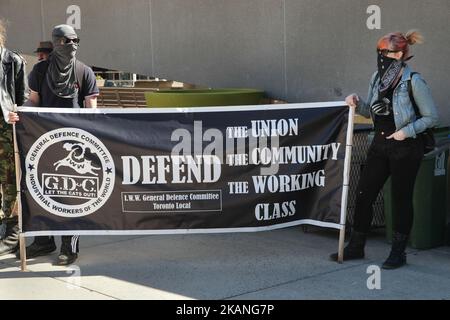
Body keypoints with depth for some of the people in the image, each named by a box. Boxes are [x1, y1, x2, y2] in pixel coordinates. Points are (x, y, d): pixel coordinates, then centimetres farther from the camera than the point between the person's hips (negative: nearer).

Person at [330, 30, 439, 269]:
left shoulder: (413, 81, -13)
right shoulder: (377, 78, 7)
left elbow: (431, 117, -9)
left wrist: (406, 132, -19)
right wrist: (357, 103, -4)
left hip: (405, 148, -6)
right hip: (380, 144, 7)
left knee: (401, 199, 4)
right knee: (363, 193, 6)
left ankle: (398, 252, 18)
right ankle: (356, 247, 20)